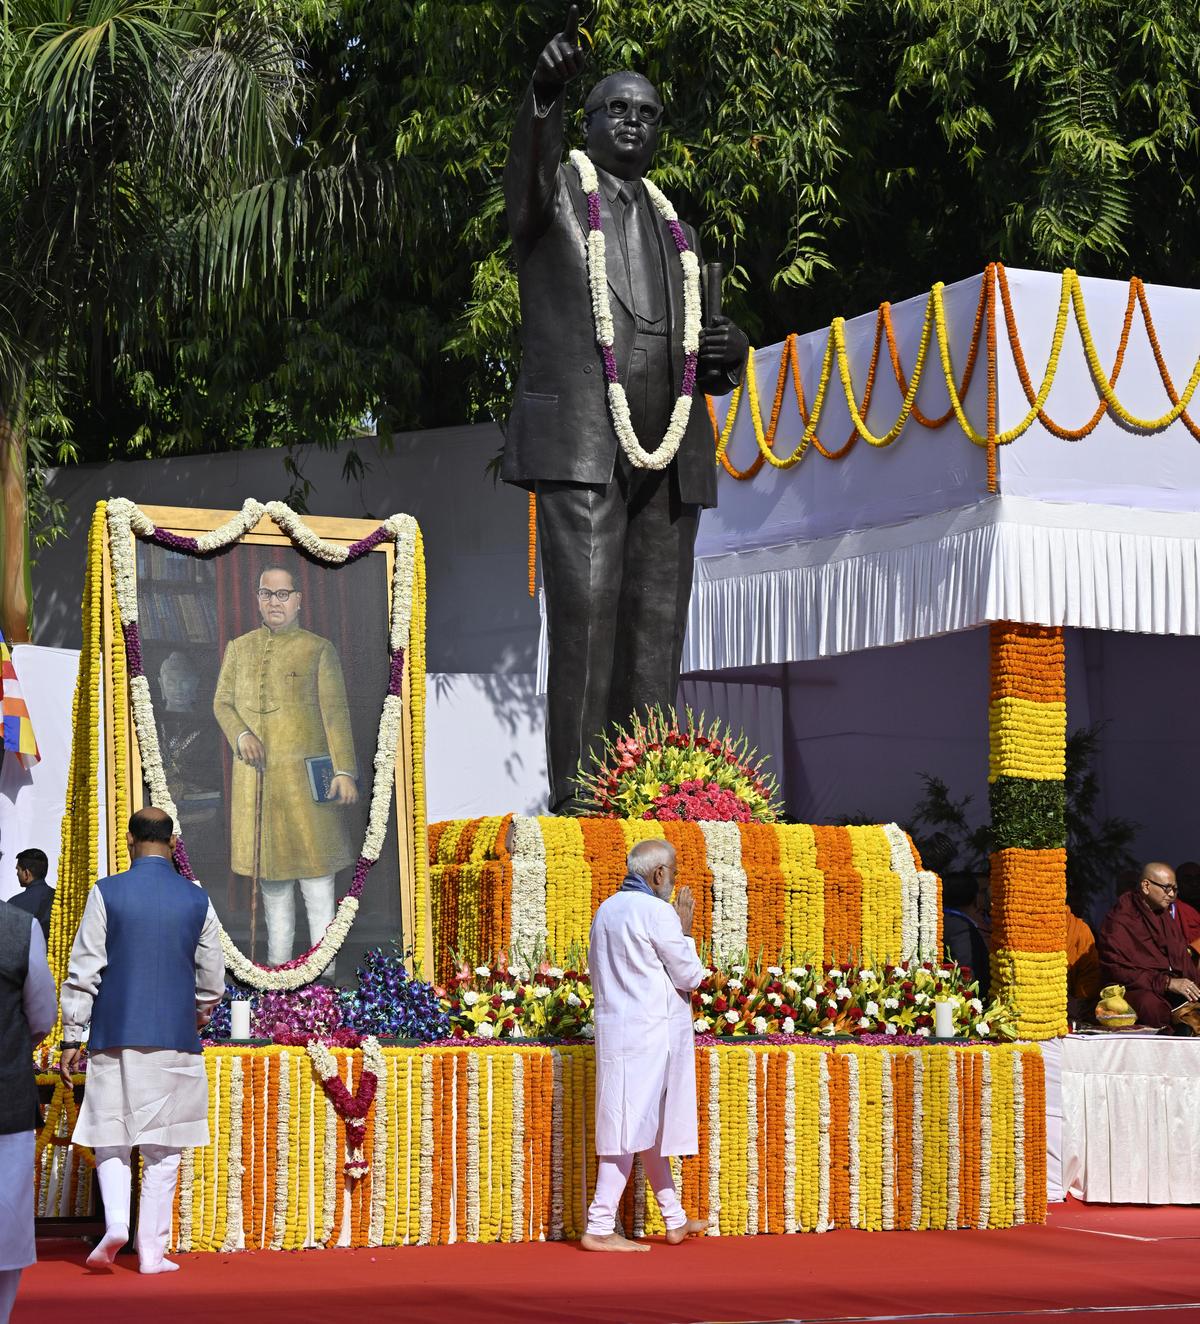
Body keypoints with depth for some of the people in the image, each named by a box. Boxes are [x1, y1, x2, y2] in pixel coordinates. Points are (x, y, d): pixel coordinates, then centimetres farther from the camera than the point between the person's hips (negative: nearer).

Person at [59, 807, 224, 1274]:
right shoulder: (197, 900, 3)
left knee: (111, 1137, 11)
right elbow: (212, 980, 9)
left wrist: (71, 1038, 1)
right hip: (175, 1040, 1)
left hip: (115, 1037, -1)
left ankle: (116, 1220, -10)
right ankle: (152, 1250, 4)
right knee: (162, 1148, 6)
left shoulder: (107, 893, -4)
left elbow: (83, 972, -4)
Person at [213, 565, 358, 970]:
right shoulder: (239, 648, 12)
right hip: (256, 780, 4)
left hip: (306, 776, -4)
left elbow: (335, 713, -4)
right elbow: (222, 702, 11)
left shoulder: (319, 650, 1)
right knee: (271, 875, 8)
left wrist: (345, 771, -13)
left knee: (315, 872, -5)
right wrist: (241, 735, -11)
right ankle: (278, 961, 15)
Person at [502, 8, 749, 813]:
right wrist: (546, 91, -43)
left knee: (656, 632, -1)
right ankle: (575, 802, -16)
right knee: (586, 618, -16)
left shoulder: (674, 234, 22)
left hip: (667, 460, 6)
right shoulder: (550, 195, 6)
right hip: (580, 445, -6)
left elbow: (711, 371, 21)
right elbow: (530, 162, -22)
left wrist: (726, 355, -5)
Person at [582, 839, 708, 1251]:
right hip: (650, 1030, -9)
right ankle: (600, 1228, -6)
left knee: (650, 1124, 16)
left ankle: (675, 1219, 26)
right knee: (632, 1127, -6)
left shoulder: (606, 911, 12)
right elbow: (690, 974, -9)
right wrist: (684, 930, 4)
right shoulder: (656, 912, -14)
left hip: (614, 1026, 9)